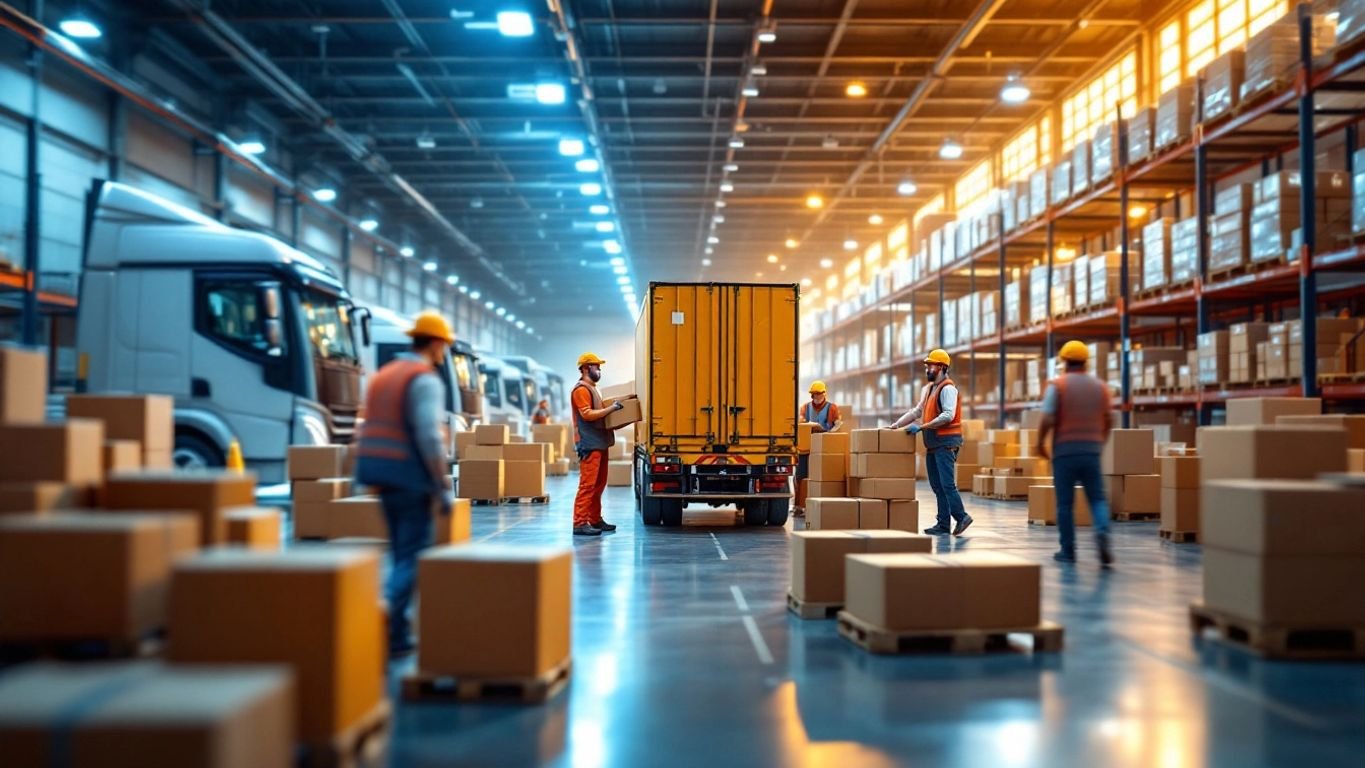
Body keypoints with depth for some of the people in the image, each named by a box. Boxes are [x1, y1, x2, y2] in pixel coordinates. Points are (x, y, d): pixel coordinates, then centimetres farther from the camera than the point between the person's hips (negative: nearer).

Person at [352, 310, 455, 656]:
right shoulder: (426, 380, -11)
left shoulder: (383, 375, 17)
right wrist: (443, 486, -16)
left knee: (401, 553, 18)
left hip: (379, 472, 9)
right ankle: (389, 632, -13)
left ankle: (397, 630, 21)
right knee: (413, 556, -4)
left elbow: (370, 431, 18)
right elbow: (429, 437, -20)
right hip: (409, 474, -9)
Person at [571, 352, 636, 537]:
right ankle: (580, 523, -13)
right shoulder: (581, 389, -10)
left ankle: (595, 520, 17)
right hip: (589, 444, -10)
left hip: (599, 443, 10)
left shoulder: (592, 388, 22)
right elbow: (587, 414, -20)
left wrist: (619, 403, 15)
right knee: (587, 484, -12)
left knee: (599, 484, 12)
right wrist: (612, 408, -17)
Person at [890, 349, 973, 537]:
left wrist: (921, 427, -22)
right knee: (937, 486, 8)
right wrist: (896, 425, 10)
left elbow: (948, 415, -21)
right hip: (933, 444, 9)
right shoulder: (928, 389, 18)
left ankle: (962, 516, -6)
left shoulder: (947, 388, -11)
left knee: (947, 484, -13)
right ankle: (943, 525, 10)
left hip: (946, 443, -9)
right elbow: (917, 411, 20)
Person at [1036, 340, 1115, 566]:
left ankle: (1068, 550, 10)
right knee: (1097, 498, 8)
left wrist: (1040, 443, 2)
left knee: (1065, 503, 6)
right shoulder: (1100, 386, 8)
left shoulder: (1057, 385, -5)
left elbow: (1047, 420, -13)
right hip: (1092, 451, 3)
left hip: (1064, 451, -3)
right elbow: (1108, 421, 13)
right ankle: (1102, 532, -19)